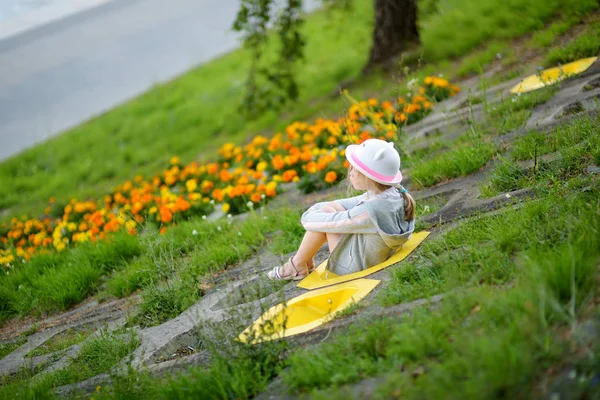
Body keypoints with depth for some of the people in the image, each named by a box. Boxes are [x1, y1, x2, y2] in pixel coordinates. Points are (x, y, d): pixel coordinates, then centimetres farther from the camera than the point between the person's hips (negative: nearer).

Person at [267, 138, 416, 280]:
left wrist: (308, 217, -3)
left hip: (355, 266, -9)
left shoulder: (372, 210, -34)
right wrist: (315, 209, 0)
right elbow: (352, 203, 5)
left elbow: (331, 223, -22)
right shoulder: (394, 192, -7)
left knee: (326, 211, -10)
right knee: (330, 206, 8)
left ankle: (297, 266, 7)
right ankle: (307, 261, 17)